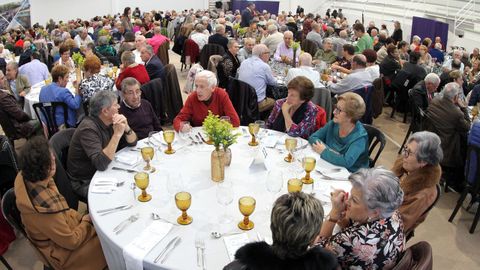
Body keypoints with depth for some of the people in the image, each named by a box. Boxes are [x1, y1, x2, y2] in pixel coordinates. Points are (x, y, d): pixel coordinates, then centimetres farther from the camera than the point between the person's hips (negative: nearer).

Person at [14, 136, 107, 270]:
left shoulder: (24, 177, -16)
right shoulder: (46, 207, -41)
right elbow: (71, 242, -25)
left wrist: (80, 217, 1)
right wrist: (86, 221, -9)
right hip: (61, 250, -7)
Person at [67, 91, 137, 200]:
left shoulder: (109, 122, 0)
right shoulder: (88, 128, -25)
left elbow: (132, 142, 4)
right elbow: (101, 164, -36)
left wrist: (126, 127, -17)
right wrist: (117, 134, -33)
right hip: (85, 183, -8)